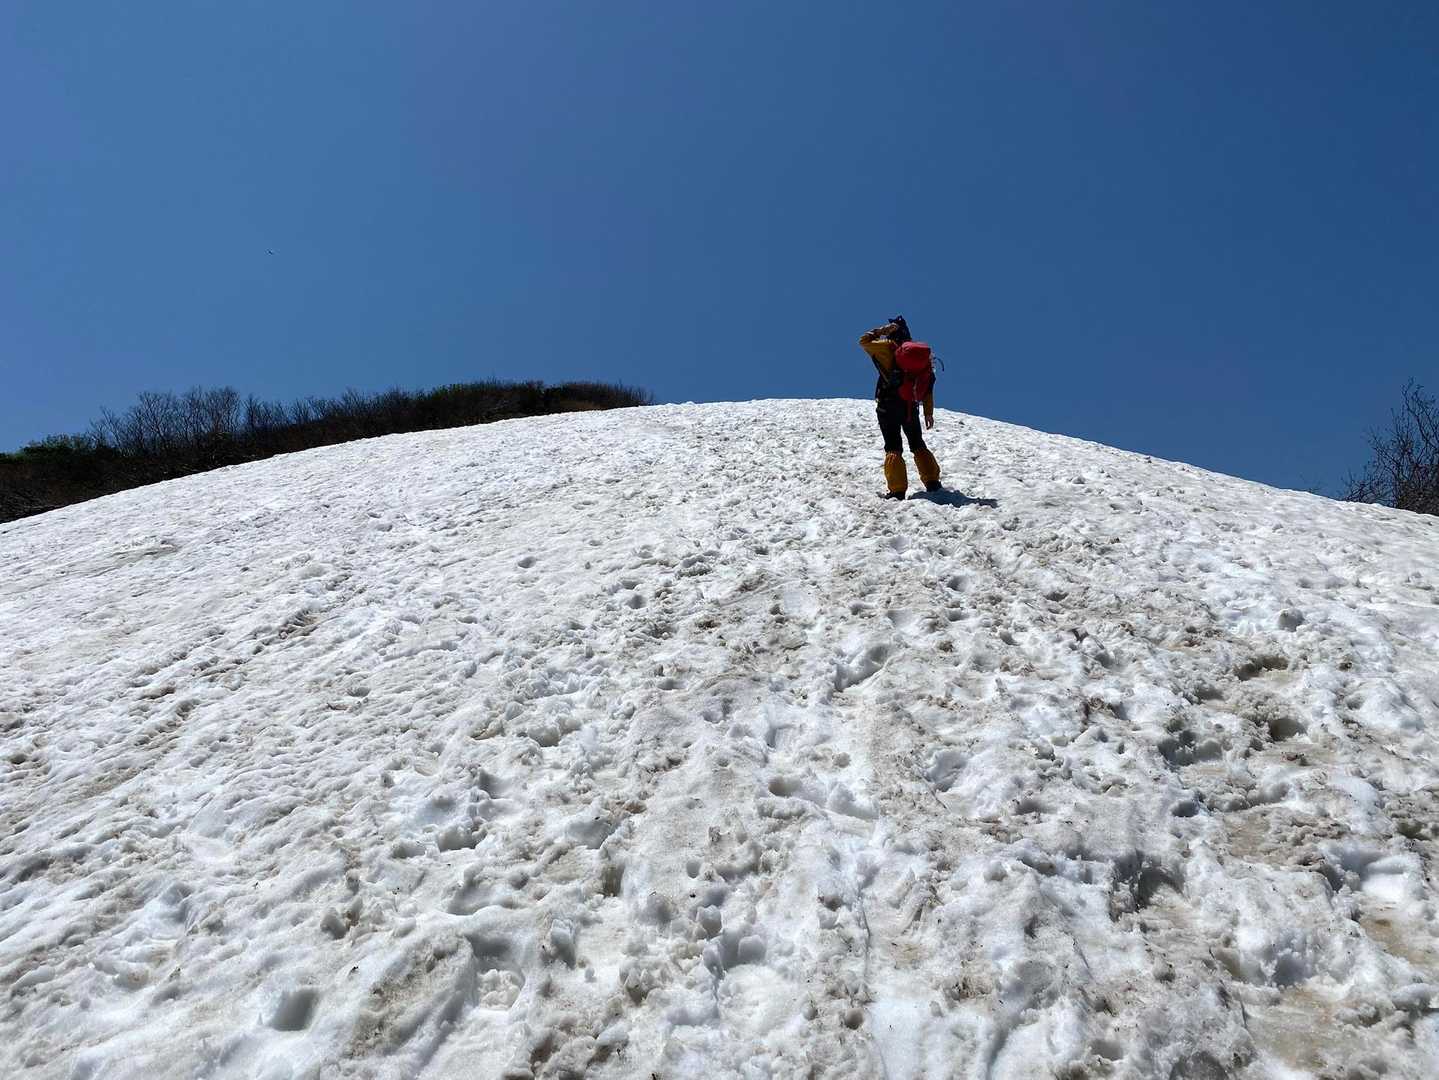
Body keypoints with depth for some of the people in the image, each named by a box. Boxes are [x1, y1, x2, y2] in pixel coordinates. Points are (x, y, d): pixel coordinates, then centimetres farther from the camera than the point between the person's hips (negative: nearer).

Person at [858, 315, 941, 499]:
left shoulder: (888, 347, -8)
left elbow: (864, 340, 4)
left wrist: (882, 330, 6)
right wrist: (929, 412, 11)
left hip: (888, 406, -4)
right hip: (910, 406, 4)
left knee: (893, 448, -1)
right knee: (918, 444, 18)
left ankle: (897, 489, -9)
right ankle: (932, 482, 13)